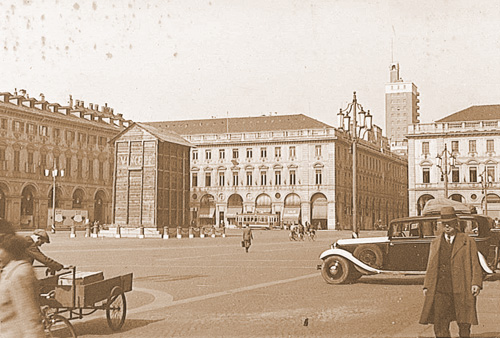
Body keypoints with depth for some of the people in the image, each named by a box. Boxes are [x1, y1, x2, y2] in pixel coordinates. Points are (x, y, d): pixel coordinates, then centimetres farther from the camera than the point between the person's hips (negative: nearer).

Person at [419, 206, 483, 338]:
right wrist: (427, 286, 8)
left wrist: (476, 283, -11)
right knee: (440, 327, -2)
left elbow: (475, 265, 2)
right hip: (440, 290, 2)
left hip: (462, 290, -2)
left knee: (464, 325, 4)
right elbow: (431, 266, 17)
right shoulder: (435, 243, 16)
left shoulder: (468, 242, 6)